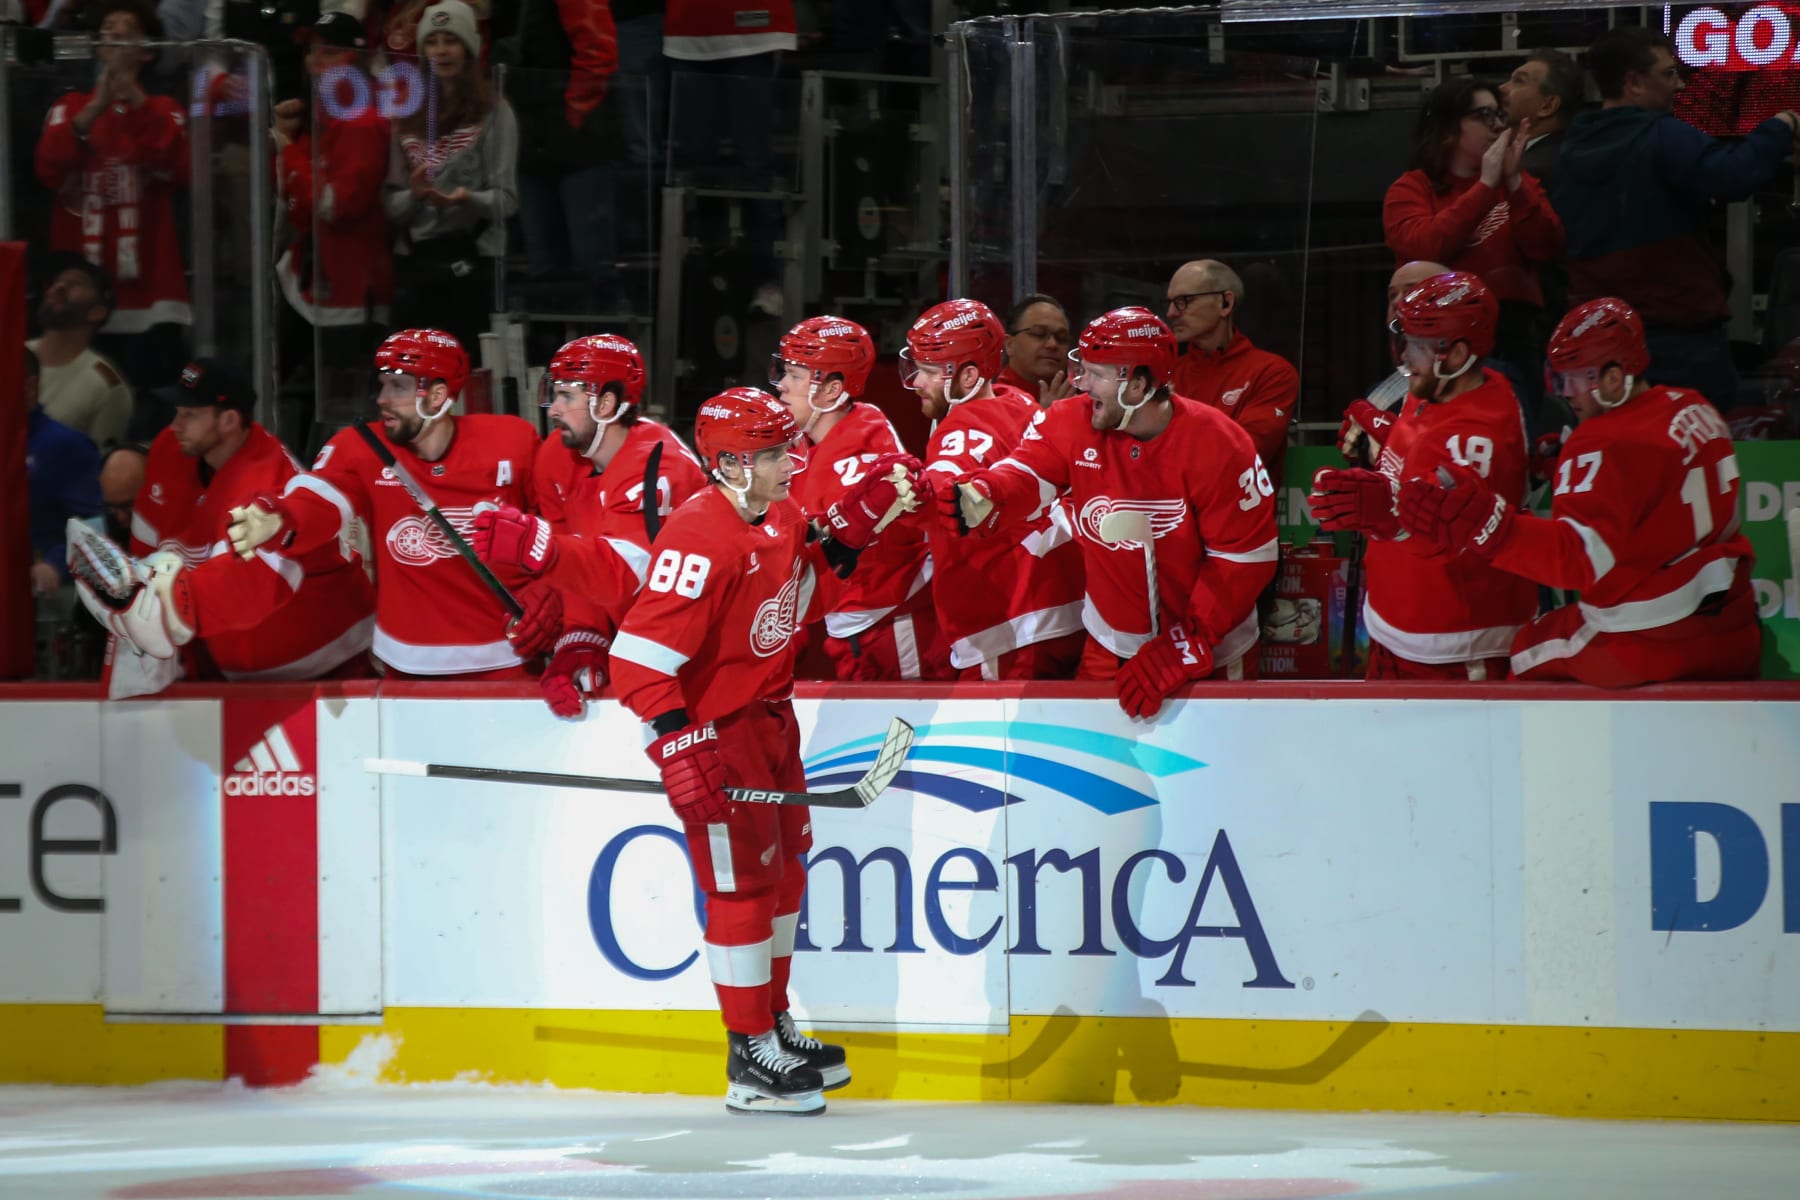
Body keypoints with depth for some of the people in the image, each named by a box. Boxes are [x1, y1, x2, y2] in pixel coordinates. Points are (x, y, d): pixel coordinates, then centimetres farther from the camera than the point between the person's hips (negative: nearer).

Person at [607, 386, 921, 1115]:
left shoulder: (781, 519, 2)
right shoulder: (701, 538, -26)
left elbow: (804, 602, 18)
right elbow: (640, 654, -30)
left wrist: (845, 534, 4)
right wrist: (678, 742, -36)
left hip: (769, 717, 9)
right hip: (712, 724, -9)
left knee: (784, 871, 19)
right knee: (743, 883, -6)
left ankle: (775, 1026, 35)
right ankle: (751, 1061, 3)